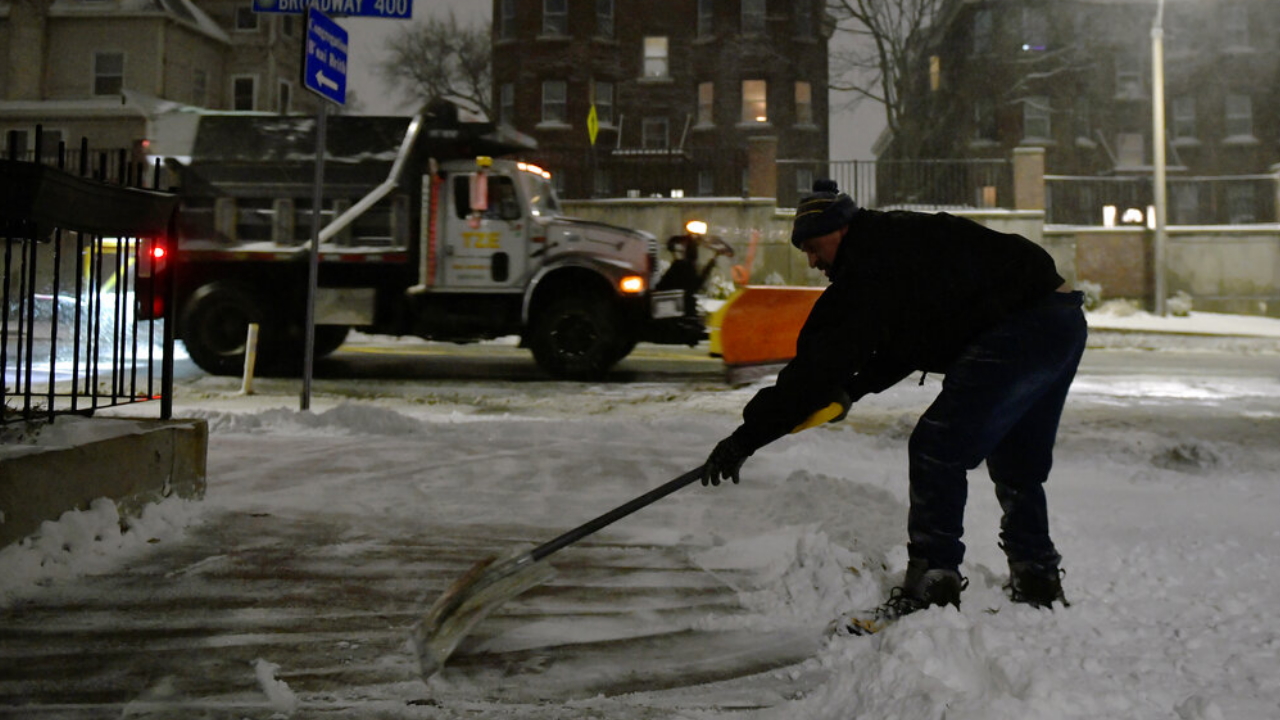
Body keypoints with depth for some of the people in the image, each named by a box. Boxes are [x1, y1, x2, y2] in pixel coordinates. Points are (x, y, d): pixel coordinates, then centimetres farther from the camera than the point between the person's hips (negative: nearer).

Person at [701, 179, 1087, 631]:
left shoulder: (874, 263, -15)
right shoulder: (900, 243, 17)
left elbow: (825, 356, -19)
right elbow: (902, 345, 26)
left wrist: (749, 434, -16)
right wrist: (853, 389, 15)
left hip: (1024, 328, -11)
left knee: (937, 451, -10)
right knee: (1015, 466, 20)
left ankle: (931, 585, -6)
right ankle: (1038, 586, 31)